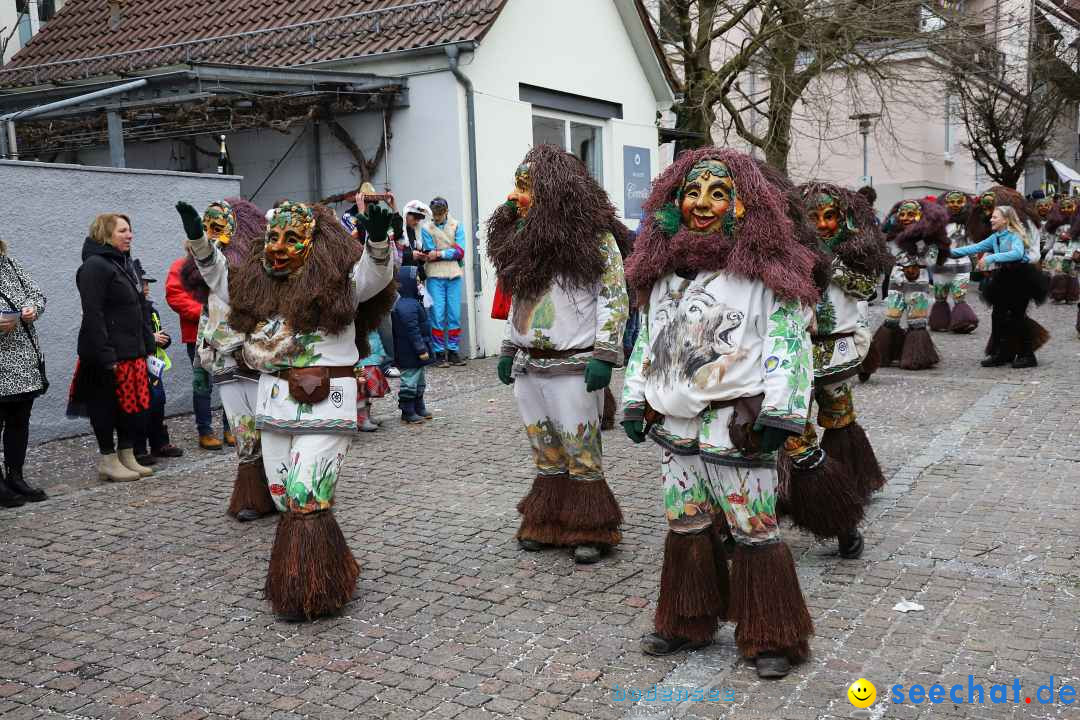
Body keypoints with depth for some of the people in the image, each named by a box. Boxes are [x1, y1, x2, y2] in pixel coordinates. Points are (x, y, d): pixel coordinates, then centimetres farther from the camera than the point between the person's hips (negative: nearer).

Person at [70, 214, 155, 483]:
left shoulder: (126, 264, 17)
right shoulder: (95, 266, -12)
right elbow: (93, 315, -19)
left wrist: (148, 344, 15)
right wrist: (105, 356, -23)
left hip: (133, 351, 9)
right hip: (110, 355, -9)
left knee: (136, 405, 11)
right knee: (108, 406, 1)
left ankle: (127, 456, 22)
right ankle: (108, 461, 12)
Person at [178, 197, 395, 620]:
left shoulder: (337, 281, -5)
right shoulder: (256, 282, 11)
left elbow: (374, 274, -18)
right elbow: (219, 276, 25)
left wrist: (377, 240, -37)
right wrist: (198, 240, 15)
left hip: (324, 402, -6)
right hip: (275, 401, 7)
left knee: (307, 499, -12)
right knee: (286, 500, 11)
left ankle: (312, 594, 1)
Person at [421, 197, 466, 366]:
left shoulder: (456, 226, 7)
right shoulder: (426, 228, 4)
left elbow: (460, 252, -4)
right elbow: (430, 254, -5)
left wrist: (440, 253, -10)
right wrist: (451, 251, -6)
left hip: (454, 275, 2)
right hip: (435, 276, -2)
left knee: (455, 314, 2)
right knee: (437, 315, -4)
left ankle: (453, 351, 10)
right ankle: (440, 353, 1)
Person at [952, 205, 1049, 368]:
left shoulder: (1015, 236, -15)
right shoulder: (995, 237, 8)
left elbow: (1017, 253, -33)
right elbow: (976, 247, 6)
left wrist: (991, 257, -36)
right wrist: (952, 252, -2)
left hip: (1021, 278, -8)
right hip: (1005, 280, 8)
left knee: (1017, 315, -7)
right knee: (998, 314, 5)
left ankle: (1027, 356, 4)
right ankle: (1001, 354, 15)